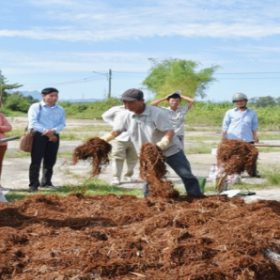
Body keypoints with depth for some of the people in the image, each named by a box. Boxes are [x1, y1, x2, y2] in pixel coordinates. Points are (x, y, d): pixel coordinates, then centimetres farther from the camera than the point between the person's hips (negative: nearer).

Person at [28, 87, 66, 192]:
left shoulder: (60, 110, 14)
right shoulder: (35, 107, 1)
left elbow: (62, 124, 5)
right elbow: (33, 122, -10)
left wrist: (53, 131, -16)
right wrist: (45, 131, -20)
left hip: (54, 137, 4)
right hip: (38, 135, -4)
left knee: (50, 161, 8)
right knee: (36, 161, -6)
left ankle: (46, 182, 21)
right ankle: (33, 184, -4)